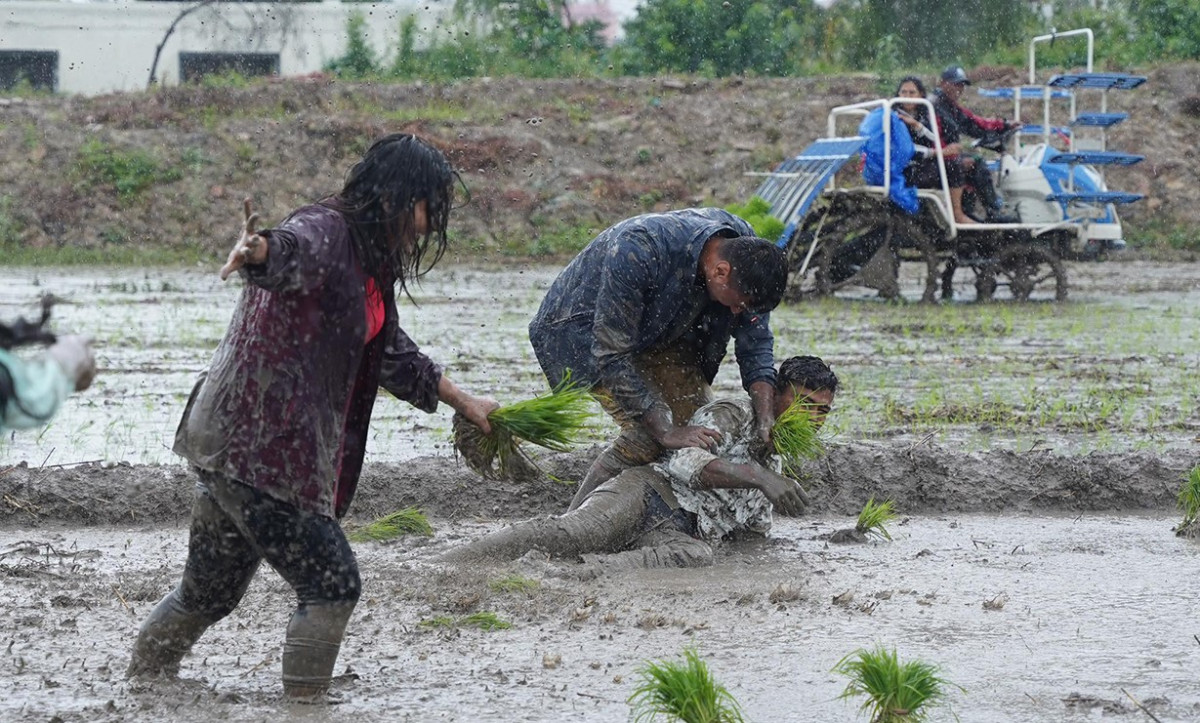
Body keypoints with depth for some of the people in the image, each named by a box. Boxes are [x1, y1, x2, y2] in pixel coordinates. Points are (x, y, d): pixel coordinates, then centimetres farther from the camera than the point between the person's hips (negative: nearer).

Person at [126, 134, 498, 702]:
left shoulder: (366, 260, 16)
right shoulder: (323, 232, -14)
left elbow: (390, 352, 32)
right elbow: (290, 252, -40)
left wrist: (461, 401, 41)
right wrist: (258, 251, -63)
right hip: (256, 449, -10)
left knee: (209, 591, 20)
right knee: (331, 585, -8)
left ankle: (141, 684, 36)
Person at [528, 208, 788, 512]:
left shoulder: (745, 246, -20)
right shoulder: (638, 252, -41)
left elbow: (756, 339, -8)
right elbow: (611, 354, -35)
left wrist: (766, 419, -20)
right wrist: (667, 431, -35)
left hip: (654, 329, 7)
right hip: (583, 326, -7)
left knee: (702, 421, -7)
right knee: (645, 433, -23)